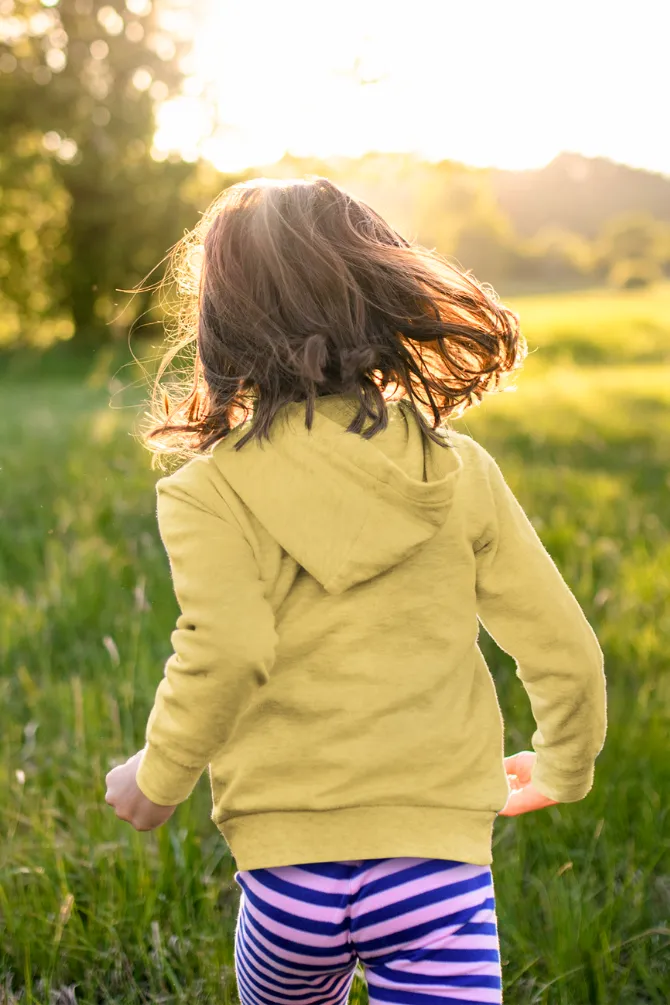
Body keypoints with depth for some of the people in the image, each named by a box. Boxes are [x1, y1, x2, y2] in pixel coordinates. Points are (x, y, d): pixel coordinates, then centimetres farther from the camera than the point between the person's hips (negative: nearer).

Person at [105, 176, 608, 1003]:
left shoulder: (208, 491, -7)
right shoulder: (459, 469, 1)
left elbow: (223, 654, -22)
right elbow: (564, 649, 1)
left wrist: (159, 776, -4)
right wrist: (566, 765, 19)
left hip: (291, 858, 0)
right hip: (440, 853, 1)